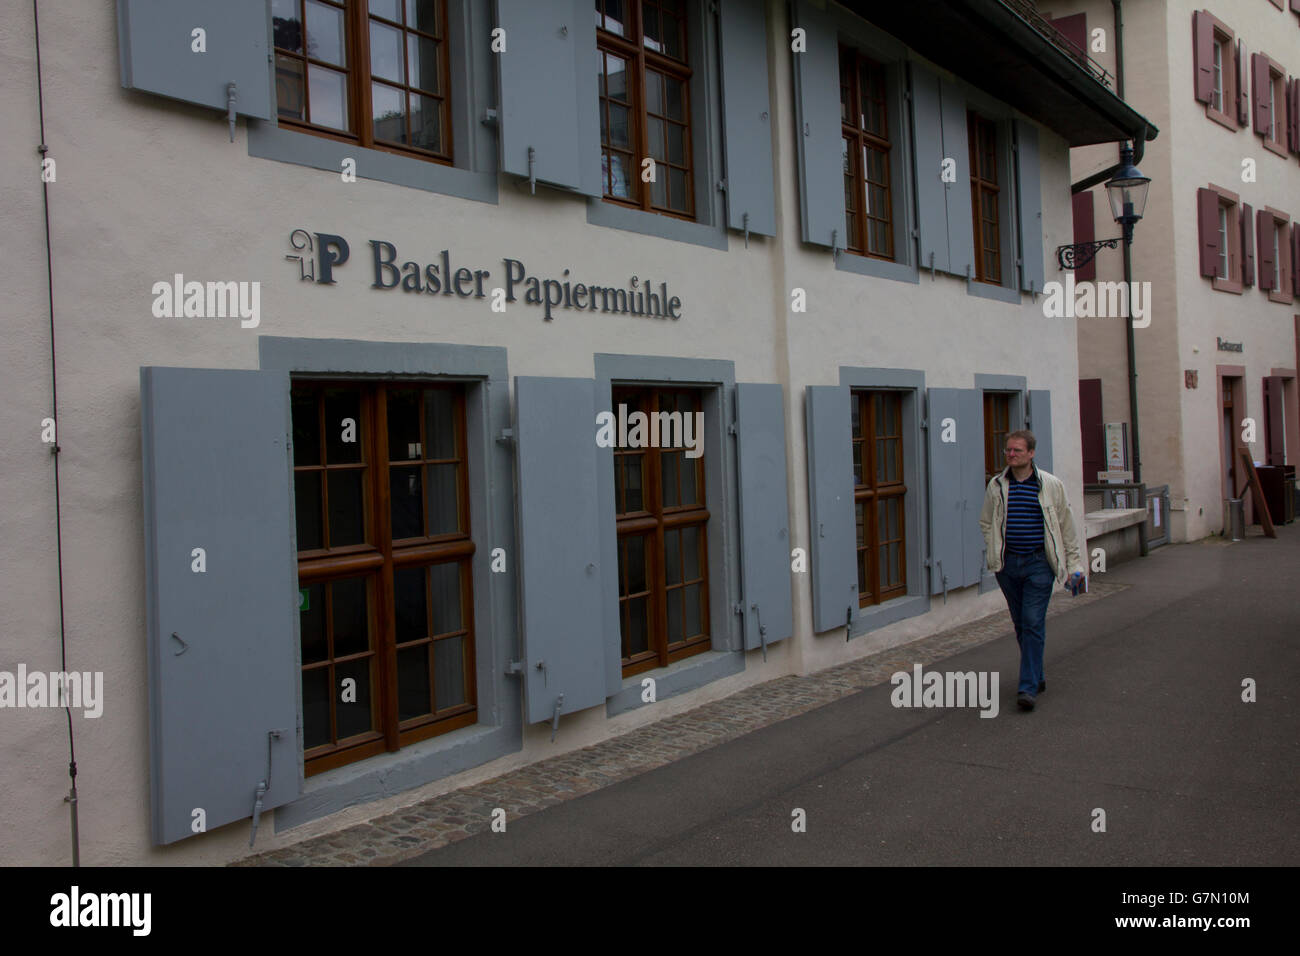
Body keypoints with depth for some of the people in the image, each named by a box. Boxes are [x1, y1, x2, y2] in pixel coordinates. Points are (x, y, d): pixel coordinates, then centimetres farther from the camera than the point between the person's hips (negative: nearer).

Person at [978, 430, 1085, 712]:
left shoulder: (1051, 485, 0)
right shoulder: (996, 486, 6)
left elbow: (1066, 527, 6)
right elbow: (986, 523, 17)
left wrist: (1073, 564, 5)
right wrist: (994, 551, 3)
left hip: (1039, 563, -3)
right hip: (1007, 564, 3)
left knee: (1033, 623, -9)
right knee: (1020, 624, 10)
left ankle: (1028, 687, -7)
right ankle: (1037, 676, 26)